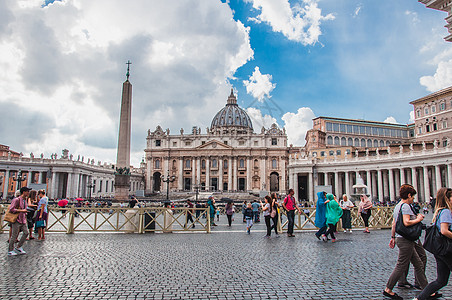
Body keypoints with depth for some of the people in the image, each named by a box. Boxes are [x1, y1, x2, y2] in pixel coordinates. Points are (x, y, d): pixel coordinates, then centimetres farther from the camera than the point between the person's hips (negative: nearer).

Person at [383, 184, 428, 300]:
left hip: (400, 238, 10)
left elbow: (394, 223, 17)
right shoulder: (406, 206, -15)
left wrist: (393, 237, 21)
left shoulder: (397, 206, 14)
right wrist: (418, 219, -10)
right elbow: (406, 222, -26)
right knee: (401, 267, -2)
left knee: (419, 265, 15)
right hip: (405, 239, -10)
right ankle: (388, 290, 7)